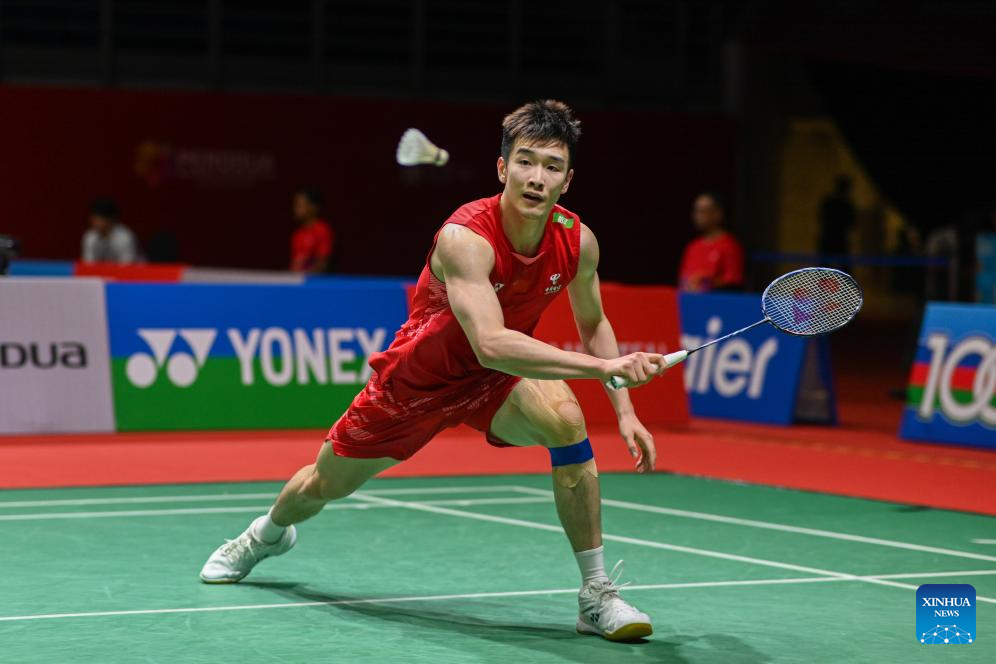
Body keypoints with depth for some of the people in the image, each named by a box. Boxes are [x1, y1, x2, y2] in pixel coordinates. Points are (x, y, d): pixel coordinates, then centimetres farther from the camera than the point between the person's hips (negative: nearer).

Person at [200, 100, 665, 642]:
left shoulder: (578, 241, -17)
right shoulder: (465, 237, -35)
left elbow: (593, 324, 4)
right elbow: (490, 344, -48)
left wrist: (624, 410, -7)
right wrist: (605, 367, -54)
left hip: (492, 384, 3)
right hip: (416, 379, -3)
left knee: (565, 419, -30)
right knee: (324, 485, 15)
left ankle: (597, 596, -21)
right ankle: (269, 533, 56)